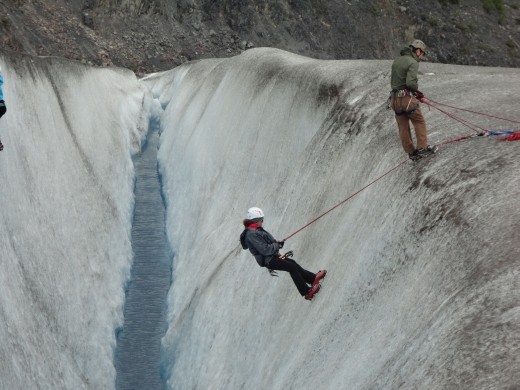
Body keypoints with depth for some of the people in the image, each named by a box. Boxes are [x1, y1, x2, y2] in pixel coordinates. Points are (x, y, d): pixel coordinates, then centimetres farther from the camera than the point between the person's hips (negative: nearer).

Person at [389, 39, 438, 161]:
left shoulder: (396, 61, 13)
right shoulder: (413, 63, -12)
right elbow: (411, 82, -24)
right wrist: (417, 88, 1)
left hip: (394, 99, 7)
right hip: (407, 98, -7)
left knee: (403, 128, 10)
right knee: (419, 122, 10)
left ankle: (411, 152, 17)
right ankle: (422, 148, 9)